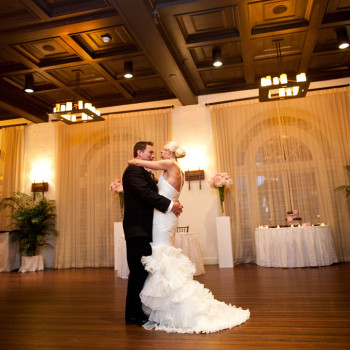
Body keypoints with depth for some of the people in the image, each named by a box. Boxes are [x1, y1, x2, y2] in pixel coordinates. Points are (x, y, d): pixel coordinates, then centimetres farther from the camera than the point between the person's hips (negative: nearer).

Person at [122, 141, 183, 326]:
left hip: (145, 230, 10)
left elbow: (151, 194, 18)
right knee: (138, 272, -3)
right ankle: (133, 315, 9)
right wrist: (169, 205, -19)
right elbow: (146, 194, -22)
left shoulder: (143, 172, 22)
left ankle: (140, 310, 24)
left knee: (144, 271, 13)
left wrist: (171, 204, 1)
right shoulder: (133, 171, -11)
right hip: (137, 230, -10)